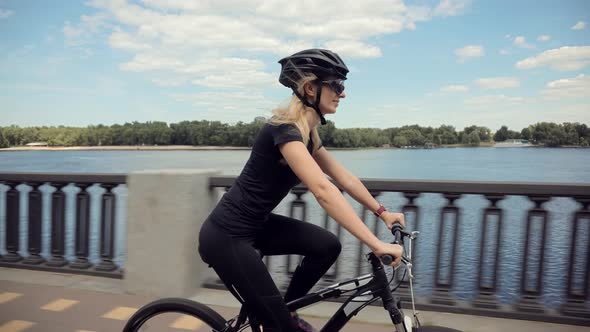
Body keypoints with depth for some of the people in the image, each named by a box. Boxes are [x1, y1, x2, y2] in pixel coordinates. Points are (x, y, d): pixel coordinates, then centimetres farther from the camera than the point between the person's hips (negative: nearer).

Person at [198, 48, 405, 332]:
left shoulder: (307, 132, 6)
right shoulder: (285, 129, -24)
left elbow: (343, 177, 12)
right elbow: (323, 191, -35)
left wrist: (382, 212, 12)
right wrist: (376, 244, -36)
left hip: (255, 226, 9)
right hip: (225, 236, -9)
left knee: (328, 246, 0)